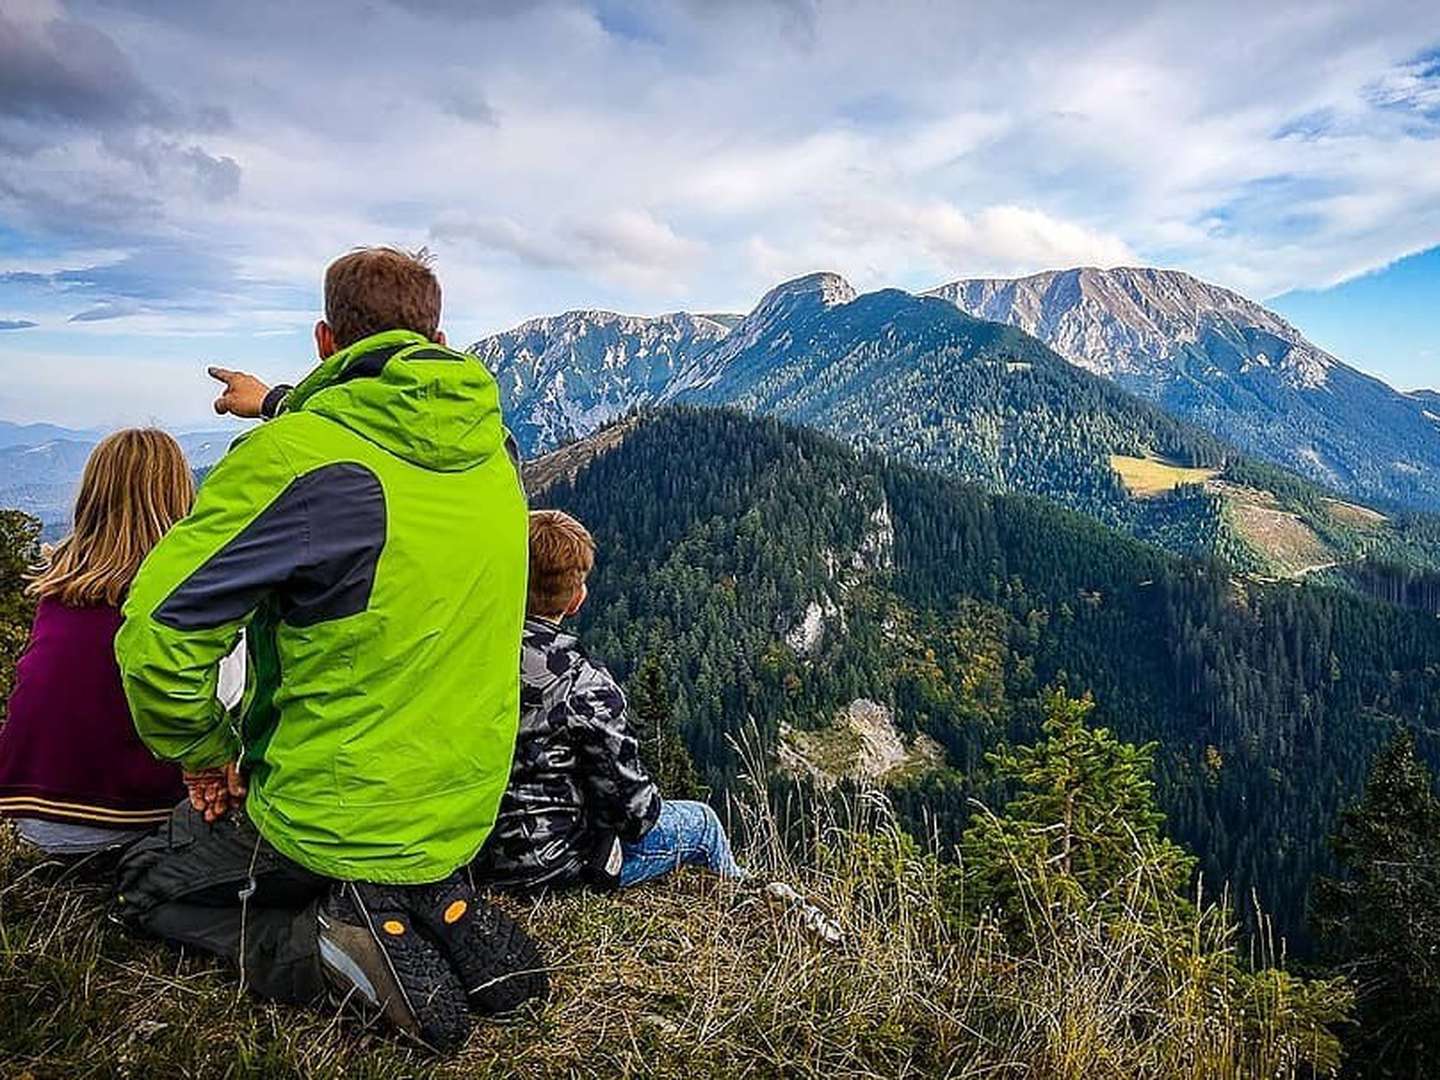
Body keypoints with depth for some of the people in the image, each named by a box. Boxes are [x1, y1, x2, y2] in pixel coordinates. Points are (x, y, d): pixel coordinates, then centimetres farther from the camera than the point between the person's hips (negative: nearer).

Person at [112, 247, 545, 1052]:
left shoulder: (296, 456, -23)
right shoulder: (492, 449, -3)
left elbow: (158, 632, -23)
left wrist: (203, 751, -6)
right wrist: (281, 403, 31)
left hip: (324, 823, -6)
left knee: (149, 886, 23)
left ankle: (334, 949, -4)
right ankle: (440, 909, 6)